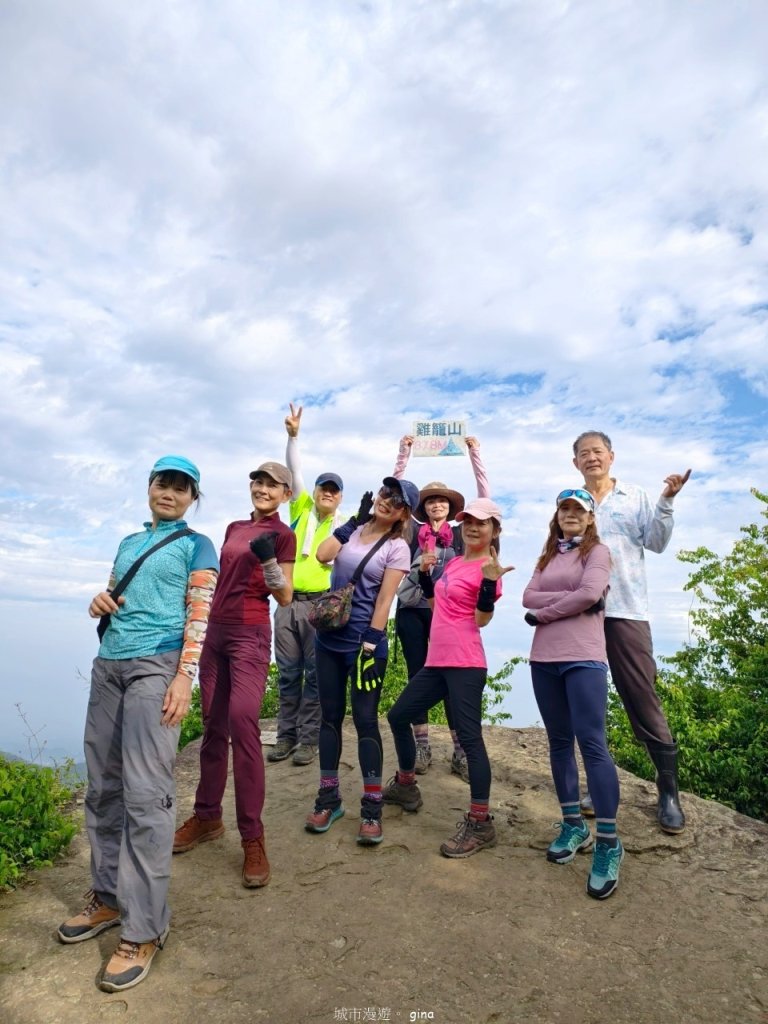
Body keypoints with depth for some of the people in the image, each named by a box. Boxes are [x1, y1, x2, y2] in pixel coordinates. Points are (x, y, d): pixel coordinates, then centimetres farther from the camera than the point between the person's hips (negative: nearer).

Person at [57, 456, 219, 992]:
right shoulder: (129, 542, 20)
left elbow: (200, 615, -6)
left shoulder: (196, 545, 3)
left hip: (158, 665, -6)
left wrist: (185, 677, -16)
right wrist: (99, 603, 1)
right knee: (103, 786, 10)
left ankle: (143, 929, 0)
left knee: (145, 793, -9)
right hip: (109, 663, 6)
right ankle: (109, 898, 25)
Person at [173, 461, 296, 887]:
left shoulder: (283, 535, -4)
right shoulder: (234, 528, 15)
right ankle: (207, 816, 27)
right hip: (215, 631, 7)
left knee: (242, 725, -13)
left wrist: (268, 560, -22)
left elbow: (285, 597, -7)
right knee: (213, 726, 12)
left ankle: (252, 838, -3)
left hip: (250, 635, -7)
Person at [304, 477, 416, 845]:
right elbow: (322, 555, -9)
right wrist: (355, 519, -6)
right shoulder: (353, 529, 8)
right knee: (330, 716, 10)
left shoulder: (397, 548, -5)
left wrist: (369, 647, -15)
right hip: (329, 638, 5)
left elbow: (384, 600, -11)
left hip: (365, 643, -4)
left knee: (365, 720, -1)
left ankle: (371, 809, 11)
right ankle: (328, 799, 23)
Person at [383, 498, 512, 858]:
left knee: (469, 737, -7)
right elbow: (434, 602, 24)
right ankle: (405, 785, 38)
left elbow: (482, 619, -15)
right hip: (437, 661, 10)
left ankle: (480, 823, 6)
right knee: (398, 716, 18)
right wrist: (425, 571, 13)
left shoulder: (488, 570, -8)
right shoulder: (453, 563, 15)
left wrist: (490, 581, -27)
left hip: (465, 664, -9)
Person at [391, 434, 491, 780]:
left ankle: (461, 751, 6)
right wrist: (404, 453, 1)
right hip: (412, 611, 1)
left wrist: (475, 453, 2)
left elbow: (485, 497, 4)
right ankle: (421, 746, 16)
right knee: (417, 675, 7)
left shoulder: (461, 533, 8)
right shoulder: (413, 530, 8)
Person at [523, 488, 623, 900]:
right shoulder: (548, 556, 18)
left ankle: (608, 842, 0)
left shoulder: (597, 551, 3)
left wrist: (543, 613, -6)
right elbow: (528, 597, 3)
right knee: (559, 742, 10)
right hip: (544, 659, 6)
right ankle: (573, 825, 23)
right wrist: (571, 599, -10)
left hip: (583, 658, -6)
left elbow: (590, 594, -15)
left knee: (592, 743, -9)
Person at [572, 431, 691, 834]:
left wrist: (666, 501, -10)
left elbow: (656, 543, 1)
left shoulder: (635, 497, 8)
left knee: (642, 700, -1)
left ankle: (668, 790, 14)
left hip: (625, 611, -2)